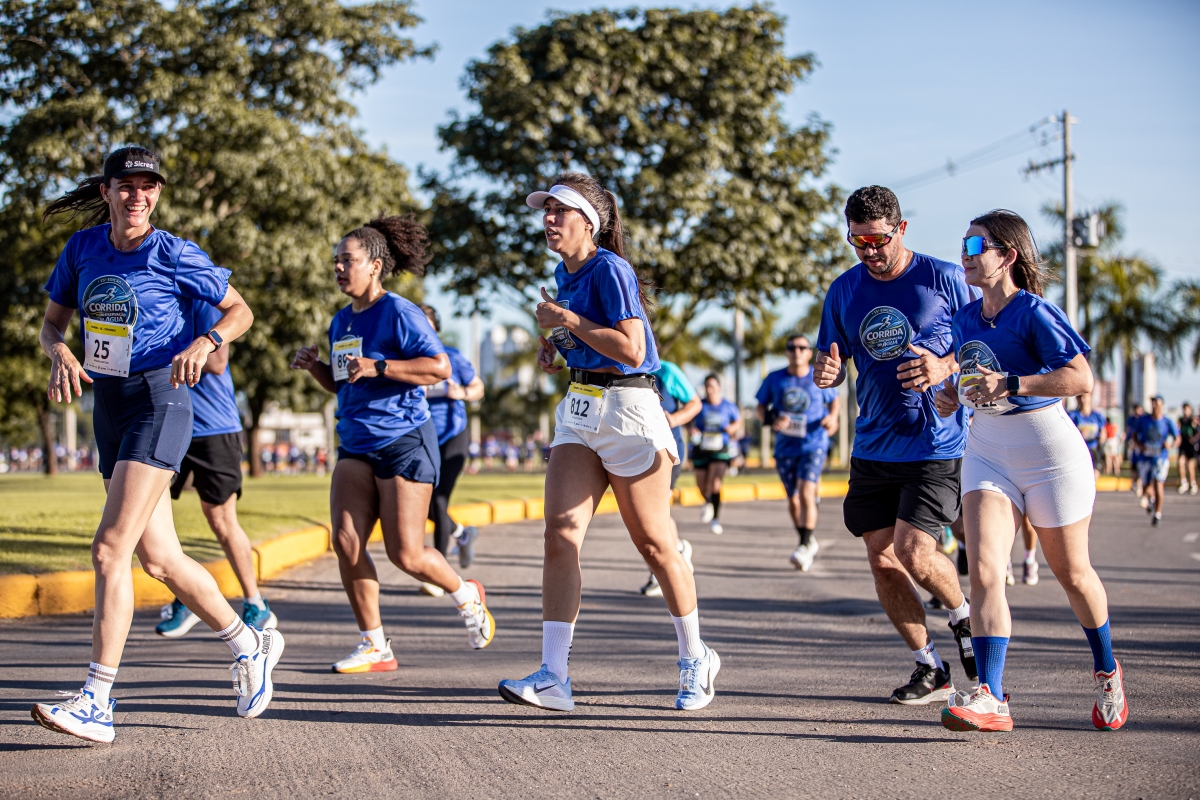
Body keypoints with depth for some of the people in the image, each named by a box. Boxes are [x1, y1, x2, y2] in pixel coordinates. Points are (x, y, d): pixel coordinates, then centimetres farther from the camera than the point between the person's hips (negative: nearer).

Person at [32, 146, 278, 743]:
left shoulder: (175, 255, -7)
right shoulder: (82, 248, 6)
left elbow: (240, 311, 2)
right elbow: (51, 324, 12)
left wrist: (204, 343, -17)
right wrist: (60, 355, -10)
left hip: (158, 404, -6)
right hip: (108, 409, 6)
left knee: (110, 549, -17)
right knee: (158, 559, 10)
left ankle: (96, 704, -16)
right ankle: (249, 646, 30)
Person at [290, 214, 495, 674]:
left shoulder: (398, 313, -10)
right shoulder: (341, 321, 14)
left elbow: (441, 367, -16)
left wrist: (378, 367, -21)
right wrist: (314, 367, 5)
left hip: (403, 439, -7)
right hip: (356, 445, 7)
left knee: (406, 554, -7)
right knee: (345, 540, -8)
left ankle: (467, 597, 24)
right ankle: (373, 646, 2)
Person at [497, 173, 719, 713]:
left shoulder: (610, 270, -14)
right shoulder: (564, 273, 12)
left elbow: (631, 349, -23)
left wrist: (567, 320, -16)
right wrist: (553, 344, 11)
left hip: (628, 411, -8)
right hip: (579, 411, 8)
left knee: (653, 543, 3)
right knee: (560, 535, -7)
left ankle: (696, 658, 22)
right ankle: (553, 677, -11)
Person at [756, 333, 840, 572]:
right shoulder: (774, 379, 0)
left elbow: (835, 400, 15)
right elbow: (761, 407, 9)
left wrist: (832, 417, -6)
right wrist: (771, 420, -13)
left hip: (813, 446, -3)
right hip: (785, 447, 3)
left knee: (806, 493, -20)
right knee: (793, 500, 11)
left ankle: (805, 546, -15)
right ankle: (808, 542, 31)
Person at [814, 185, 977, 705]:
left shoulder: (944, 278, -5)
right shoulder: (844, 291, 6)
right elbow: (829, 364, 12)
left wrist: (946, 366, -19)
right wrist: (825, 374, -13)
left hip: (935, 445, -5)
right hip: (872, 446, 5)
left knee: (913, 553, -15)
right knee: (882, 560, 3)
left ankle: (964, 616, 18)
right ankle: (930, 669, 18)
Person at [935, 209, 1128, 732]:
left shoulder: (1034, 312, -14)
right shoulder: (965, 319, 7)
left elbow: (1081, 378, -25)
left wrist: (1009, 384, -29)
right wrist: (950, 395, 3)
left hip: (1049, 452, -5)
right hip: (986, 451, 5)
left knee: (1071, 573, 11)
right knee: (983, 571, -15)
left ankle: (1107, 672, 37)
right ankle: (991, 699, -21)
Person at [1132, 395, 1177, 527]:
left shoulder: (1167, 423, -4)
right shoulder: (1143, 420, -1)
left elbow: (1177, 438, 5)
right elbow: (1135, 434, 10)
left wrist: (1171, 444, -16)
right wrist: (1139, 444, -9)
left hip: (1161, 457, -2)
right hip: (1145, 457, 2)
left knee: (1158, 484, -15)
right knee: (1147, 487, 6)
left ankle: (1158, 513, -7)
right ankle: (1151, 499, 42)